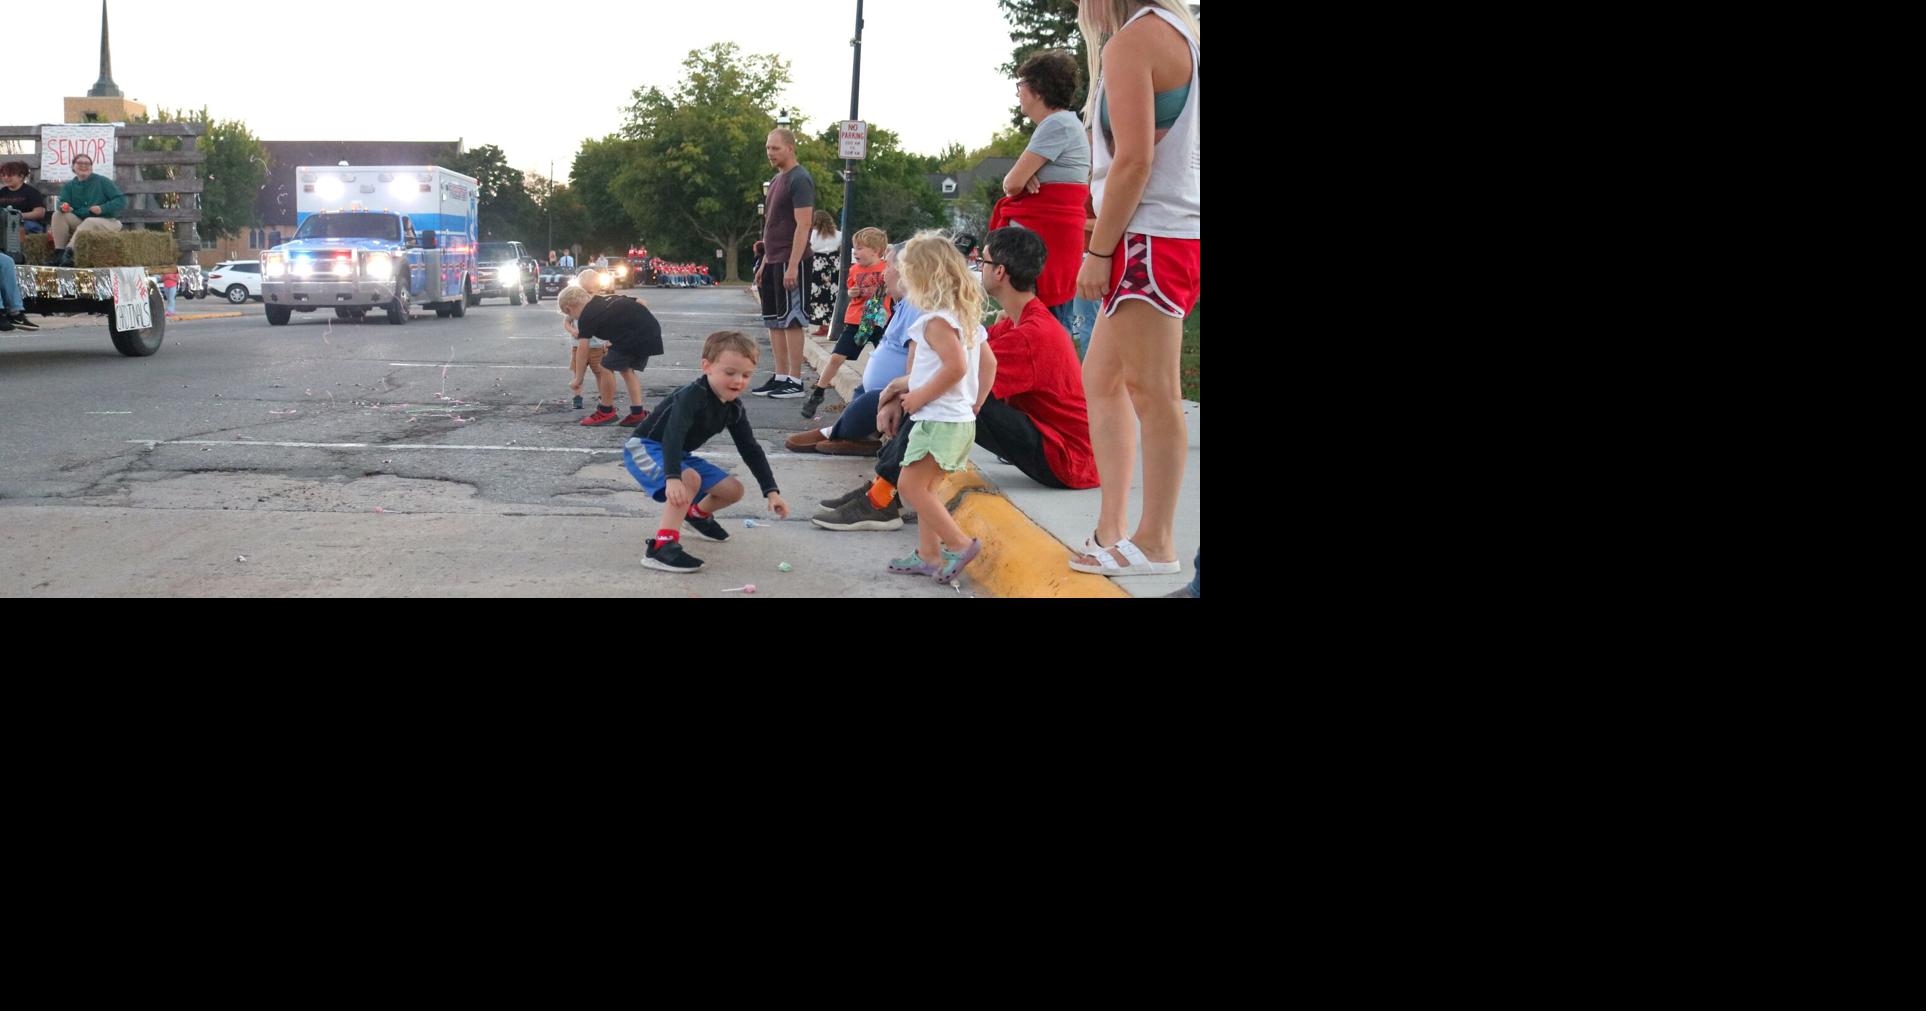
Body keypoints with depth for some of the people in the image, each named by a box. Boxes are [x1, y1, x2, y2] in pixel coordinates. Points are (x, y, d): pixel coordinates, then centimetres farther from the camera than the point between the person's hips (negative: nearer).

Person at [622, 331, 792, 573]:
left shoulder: (734, 409, -2)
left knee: (733, 490, 7)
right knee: (689, 479, -37)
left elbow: (751, 450, 4)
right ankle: (661, 546, -40)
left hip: (679, 455, 9)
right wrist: (673, 477, -56)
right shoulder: (693, 396, -29)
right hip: (645, 448, -9)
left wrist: (772, 491, -1)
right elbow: (673, 434, -42)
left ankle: (698, 513, 39)